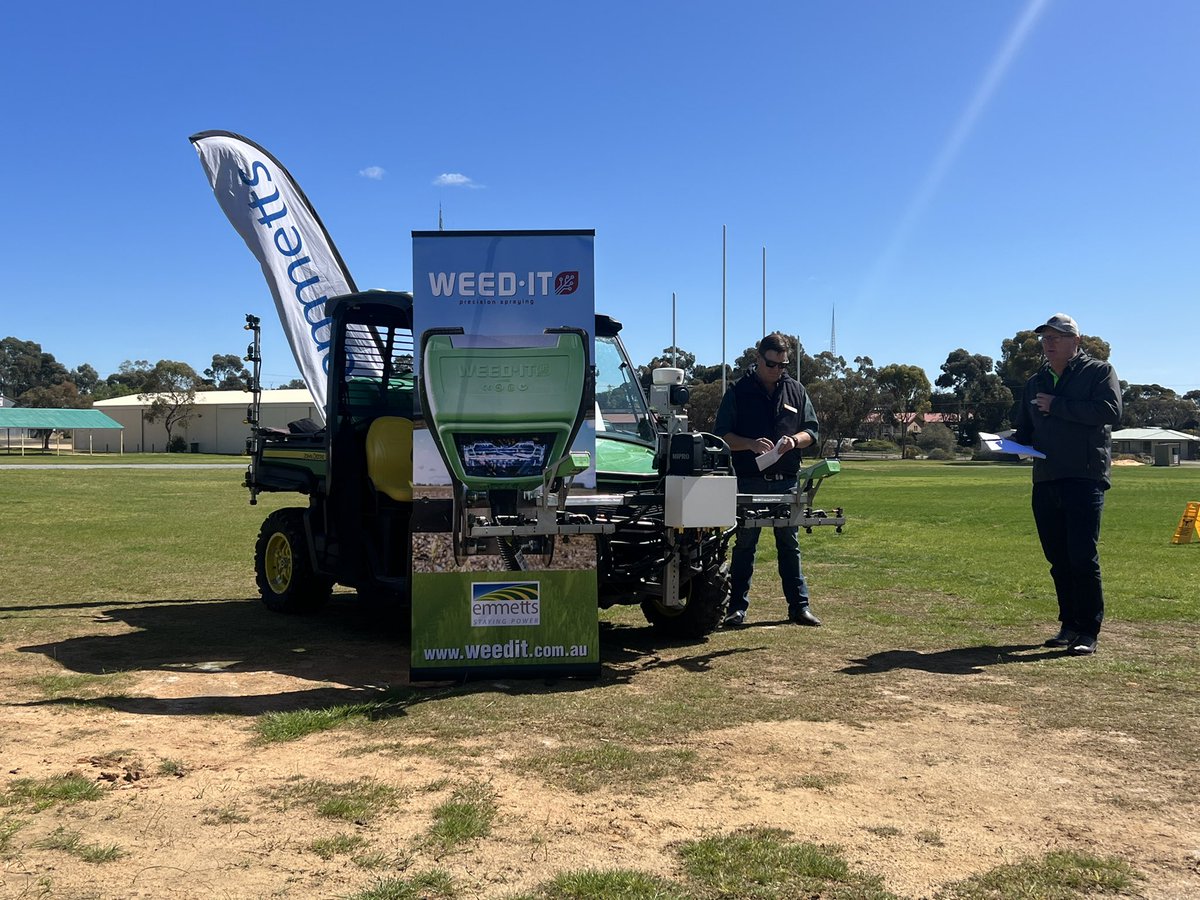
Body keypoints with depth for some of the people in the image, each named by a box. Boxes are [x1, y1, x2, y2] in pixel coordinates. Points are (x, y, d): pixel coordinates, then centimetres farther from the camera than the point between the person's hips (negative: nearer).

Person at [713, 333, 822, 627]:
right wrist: (751, 444, -19)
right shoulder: (739, 392, 1)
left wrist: (794, 440, -9)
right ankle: (738, 608, 9)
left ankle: (799, 606, 14)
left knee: (790, 545, 7)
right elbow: (721, 435, -2)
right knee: (744, 545, 3)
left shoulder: (796, 391, 11)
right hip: (748, 482, -2)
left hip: (786, 482, 3)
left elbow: (812, 431, 13)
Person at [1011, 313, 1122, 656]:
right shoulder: (1035, 383, 20)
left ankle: (1088, 632, -3)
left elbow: (1110, 411, -15)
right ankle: (1069, 625, 18)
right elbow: (1025, 430, 24)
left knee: (1083, 557, -9)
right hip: (1045, 481, 6)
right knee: (1058, 560, 9)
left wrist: (1056, 406, -14)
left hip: (1085, 477, -6)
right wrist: (1013, 440, 1)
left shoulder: (1099, 372, 3)